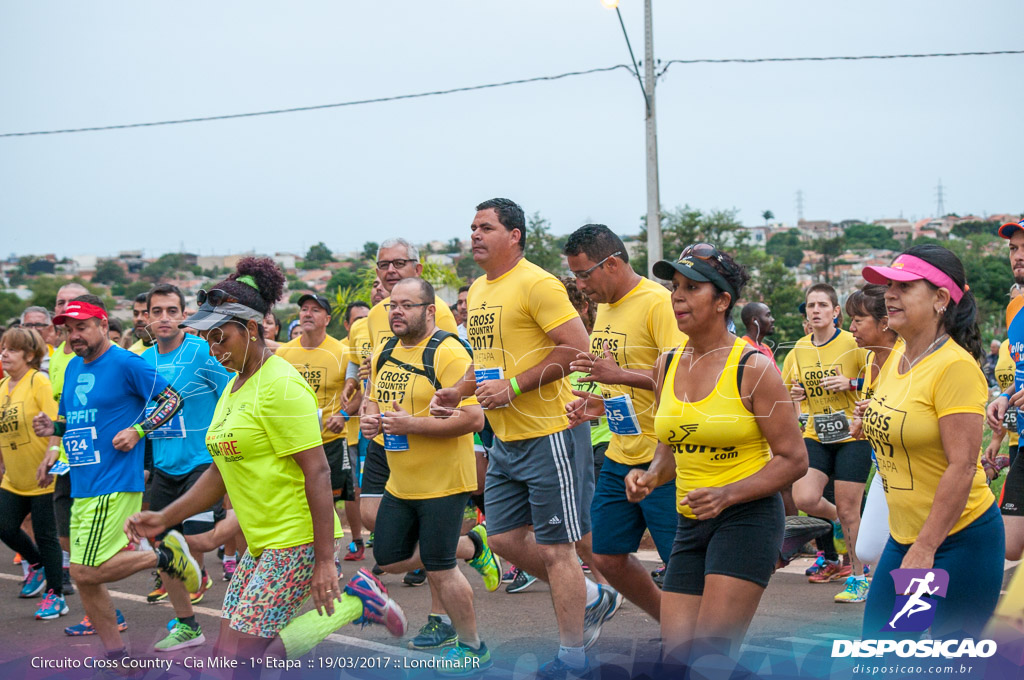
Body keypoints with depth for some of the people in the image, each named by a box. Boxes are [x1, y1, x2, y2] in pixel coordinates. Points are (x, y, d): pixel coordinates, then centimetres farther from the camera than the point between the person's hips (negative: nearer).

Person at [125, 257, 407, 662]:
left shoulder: (280, 385, -15)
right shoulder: (233, 388, 13)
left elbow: (318, 473, -19)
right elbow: (221, 471, 20)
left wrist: (324, 560, -21)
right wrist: (163, 519, 12)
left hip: (296, 540, -9)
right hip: (262, 543, 9)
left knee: (239, 657, -11)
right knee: (227, 655, 6)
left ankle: (356, 601, 2)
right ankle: (354, 602, 14)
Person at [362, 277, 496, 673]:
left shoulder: (448, 354, -18)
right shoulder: (384, 354, 7)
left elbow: (473, 418, -23)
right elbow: (375, 400, 23)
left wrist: (411, 424, -26)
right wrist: (371, 419, -2)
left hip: (443, 481, -8)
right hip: (400, 483, 8)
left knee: (439, 569, -3)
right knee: (390, 559, 13)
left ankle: (473, 649, 17)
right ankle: (471, 546, 32)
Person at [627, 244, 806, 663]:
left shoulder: (753, 368, -10)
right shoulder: (667, 365, 8)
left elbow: (793, 459, -9)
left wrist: (727, 494, -21)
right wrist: (651, 476, -3)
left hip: (747, 517, -6)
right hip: (690, 523, 6)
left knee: (711, 654, -15)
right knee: (676, 657, 3)